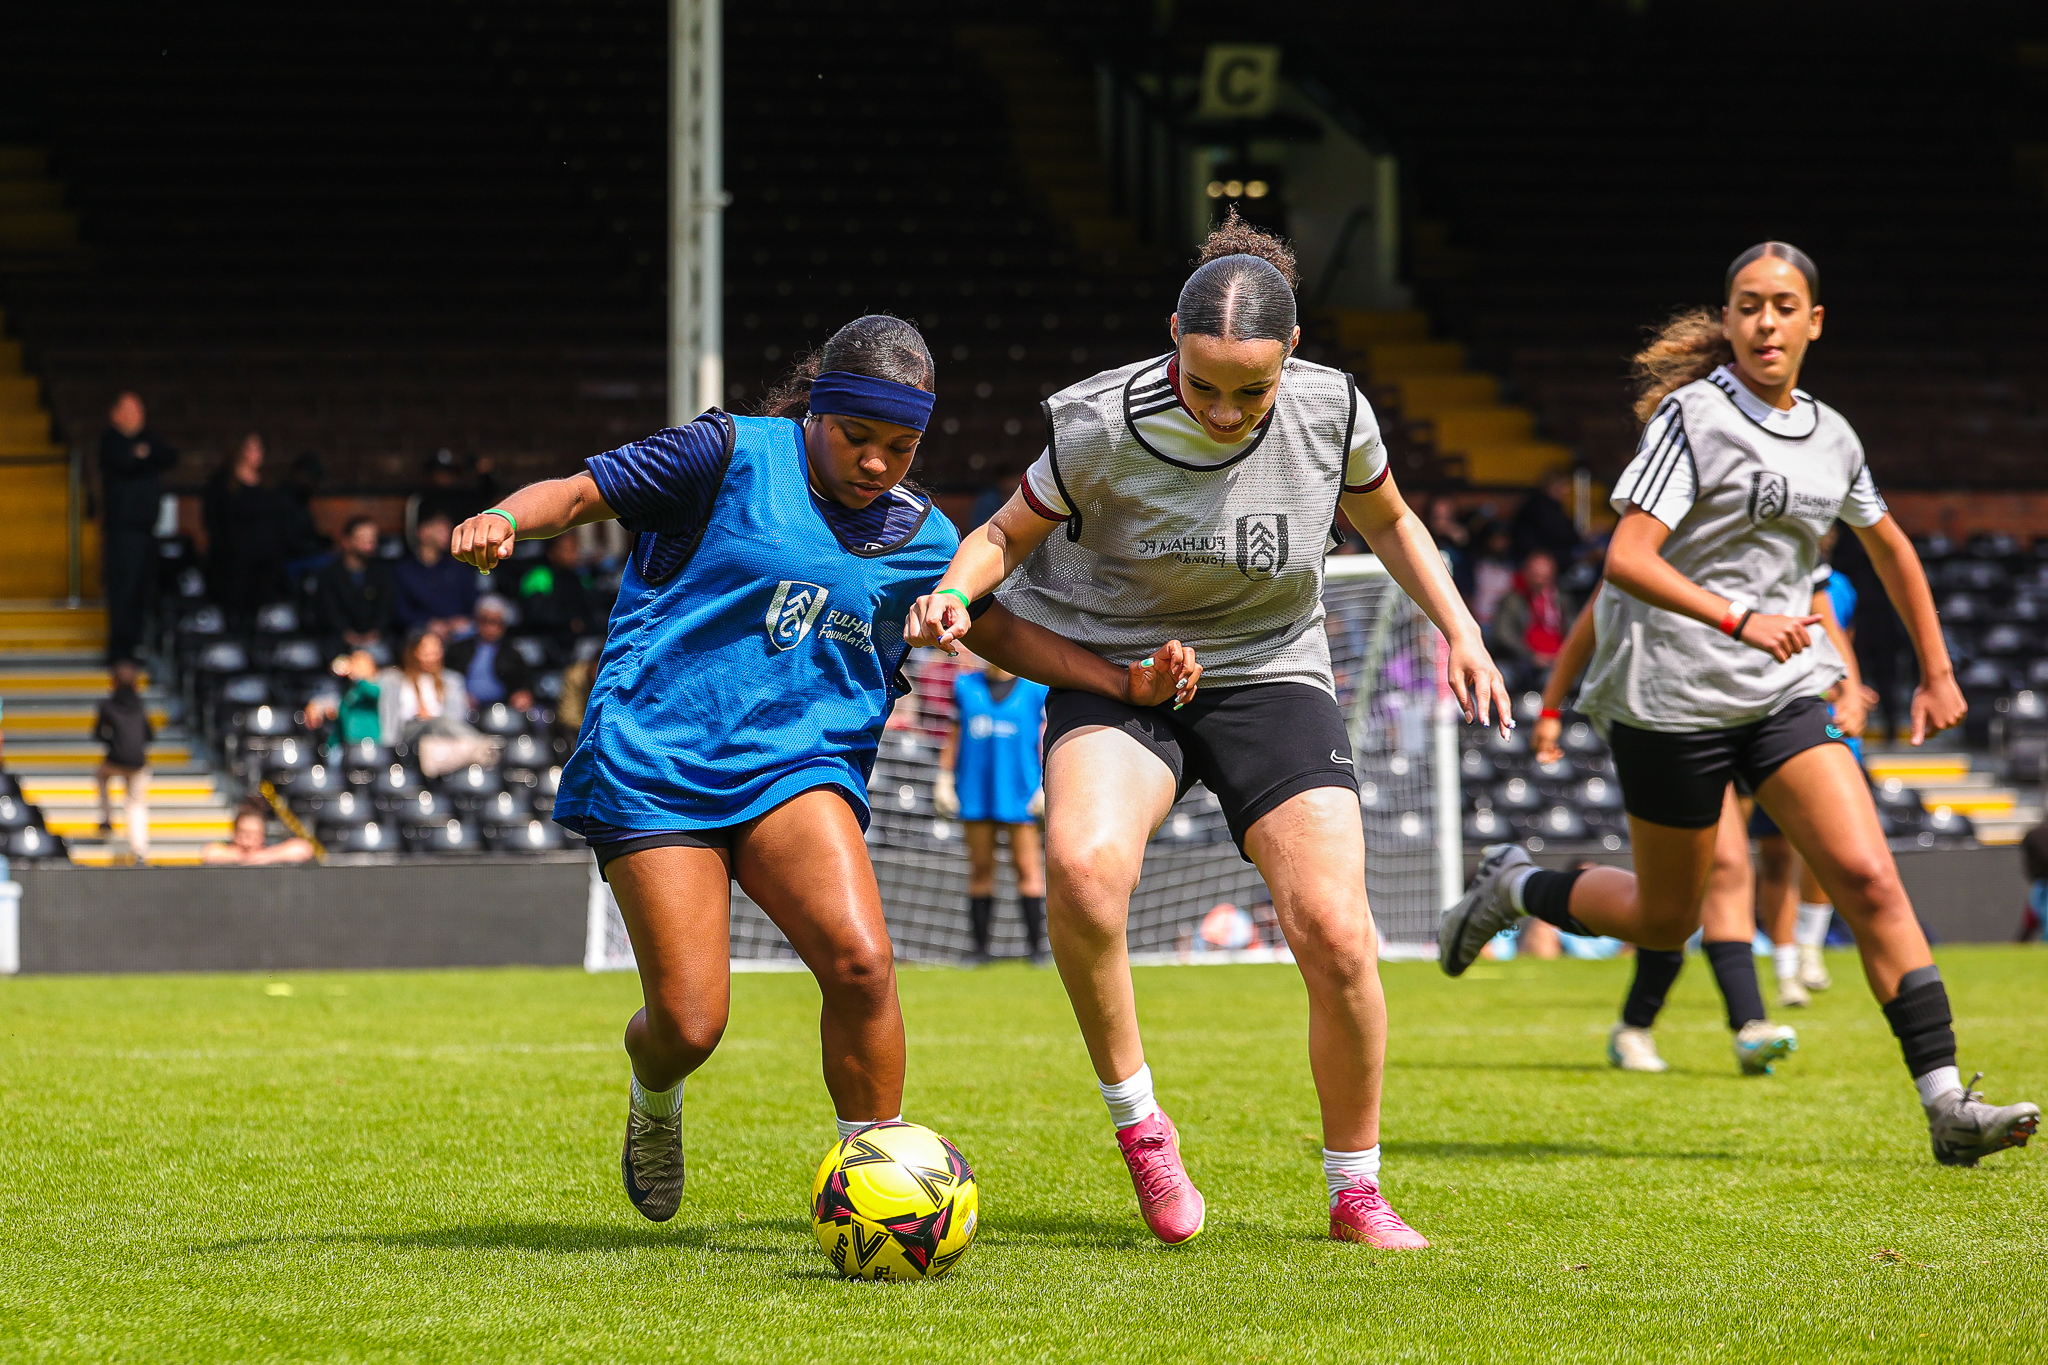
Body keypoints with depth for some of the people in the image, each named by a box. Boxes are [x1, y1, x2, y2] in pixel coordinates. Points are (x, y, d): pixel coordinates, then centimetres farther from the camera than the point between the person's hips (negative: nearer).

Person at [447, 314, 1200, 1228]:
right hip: (655, 765, -3)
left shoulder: (918, 536, 11)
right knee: (689, 1027, -9)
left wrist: (1128, 683, 12)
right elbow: (579, 494, -4)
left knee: (860, 960, -25)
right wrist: (503, 520, -25)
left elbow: (998, 629, 24)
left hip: (796, 766, 3)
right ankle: (653, 1091, 30)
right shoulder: (732, 456, -3)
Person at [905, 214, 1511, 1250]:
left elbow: (1386, 520, 12)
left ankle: (1357, 1193, 8)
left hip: (1271, 676, 2)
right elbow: (1009, 532, -2)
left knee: (1335, 934, -14)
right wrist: (953, 590, -22)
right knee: (1083, 863, -34)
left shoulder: (1330, 411, -10)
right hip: (1115, 680, -2)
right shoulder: (1102, 429, -18)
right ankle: (1137, 1121, -13)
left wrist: (1459, 629, 3)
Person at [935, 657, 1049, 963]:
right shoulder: (965, 685, 12)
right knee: (980, 870, 3)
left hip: (1019, 795, -2)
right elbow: (954, 734, 15)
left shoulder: (1037, 688, 5)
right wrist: (944, 778, 9)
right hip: (974, 797, 2)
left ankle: (1036, 946, -2)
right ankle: (980, 947, 6)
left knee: (1027, 868, -5)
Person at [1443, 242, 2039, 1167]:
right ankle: (1512, 888, 33)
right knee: (1664, 922, 6)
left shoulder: (1832, 439, 9)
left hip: (1781, 699, 5)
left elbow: (1889, 548, 28)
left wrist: (1937, 671, 27)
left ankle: (1945, 1105, -15)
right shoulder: (1694, 416, -10)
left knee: (1870, 880, -12)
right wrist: (1740, 619, -31)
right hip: (1669, 699, -5)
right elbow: (1626, 560, -19)